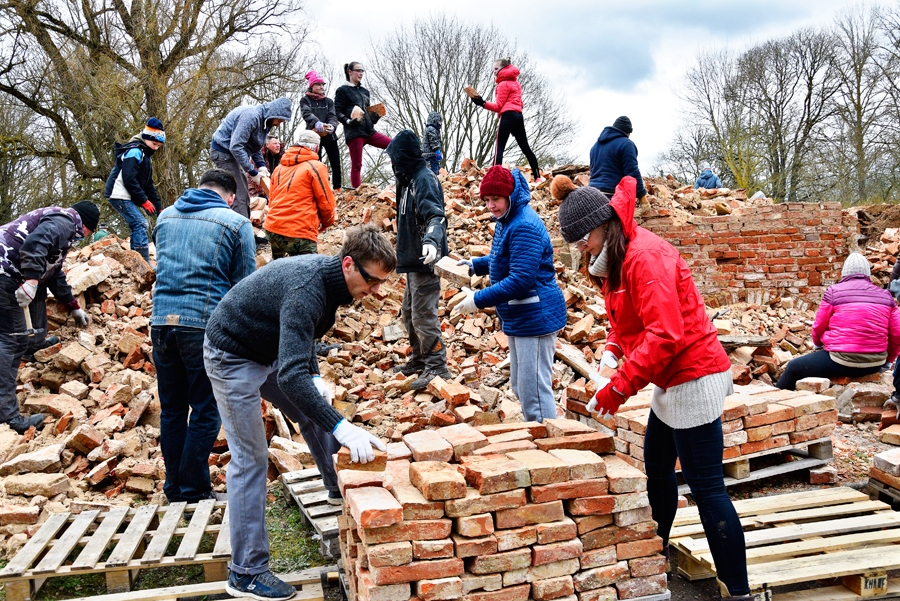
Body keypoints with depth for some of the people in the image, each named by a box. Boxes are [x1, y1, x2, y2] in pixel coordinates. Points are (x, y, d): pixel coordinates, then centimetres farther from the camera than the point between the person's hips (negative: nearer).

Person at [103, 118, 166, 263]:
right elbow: (129, 179, -22)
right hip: (118, 195, -10)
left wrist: (159, 207, 11)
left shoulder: (145, 155, 18)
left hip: (125, 197, 10)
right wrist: (145, 201, -19)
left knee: (139, 225, 10)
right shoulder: (134, 151, -13)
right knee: (140, 224, -16)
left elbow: (148, 185, 18)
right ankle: (144, 263, -21)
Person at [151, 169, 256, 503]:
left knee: (171, 409, 15)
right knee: (205, 413, 5)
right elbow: (245, 286, 0)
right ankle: (193, 494, 11)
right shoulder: (236, 224, -1)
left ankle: (174, 490, 25)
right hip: (205, 325, -5)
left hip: (161, 321, 5)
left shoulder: (165, 217, 14)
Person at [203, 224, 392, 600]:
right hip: (233, 357, -9)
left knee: (315, 412, 17)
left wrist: (315, 378, -2)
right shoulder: (306, 291, -36)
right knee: (250, 458, -8)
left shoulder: (328, 275, -7)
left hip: (269, 350, 9)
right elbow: (291, 376, -46)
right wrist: (341, 427, -51)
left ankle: (340, 486, 41)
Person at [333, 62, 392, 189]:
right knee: (356, 165, -7)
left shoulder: (364, 91, 21)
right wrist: (348, 121, -23)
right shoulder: (343, 90, 3)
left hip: (369, 131, 6)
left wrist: (375, 117, 2)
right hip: (354, 132, -6)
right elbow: (338, 112, -4)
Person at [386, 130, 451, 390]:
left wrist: (431, 240, -48)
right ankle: (419, 359, 30)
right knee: (409, 312, 18)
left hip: (425, 261, -11)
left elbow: (436, 215, -29)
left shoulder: (425, 180, -15)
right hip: (412, 261, 11)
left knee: (423, 315, -8)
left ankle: (437, 367, 0)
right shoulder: (409, 181, 15)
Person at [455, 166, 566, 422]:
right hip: (519, 319, 11)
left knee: (534, 391, -5)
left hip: (535, 318, -11)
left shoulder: (524, 227, -21)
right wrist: (474, 264, 11)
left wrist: (479, 300, -22)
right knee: (520, 388, 20)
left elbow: (521, 280, -26)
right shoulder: (507, 221, 11)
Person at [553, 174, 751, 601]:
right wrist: (611, 350, -1)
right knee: (657, 470, 20)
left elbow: (665, 334, -28)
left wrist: (619, 386, -26)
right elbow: (624, 317, 18)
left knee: (706, 487, -6)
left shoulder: (645, 257, -22)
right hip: (671, 381, 10)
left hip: (694, 378, -10)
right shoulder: (617, 259, 10)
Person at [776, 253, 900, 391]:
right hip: (875, 365, 5)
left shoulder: (834, 291, -4)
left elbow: (819, 327, 2)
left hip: (842, 362, -5)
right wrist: (887, 359, 19)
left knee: (793, 367, 13)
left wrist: (818, 345, 23)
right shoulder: (885, 295, 6)